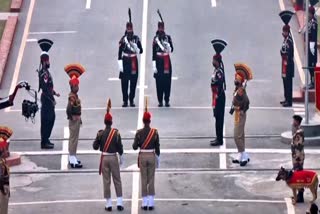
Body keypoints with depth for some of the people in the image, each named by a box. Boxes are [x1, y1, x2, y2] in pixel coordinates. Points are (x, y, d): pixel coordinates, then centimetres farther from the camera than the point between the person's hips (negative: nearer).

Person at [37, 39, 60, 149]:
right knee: (46, 120, -6)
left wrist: (54, 93, 14)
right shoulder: (44, 73, -19)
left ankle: (46, 140, 24)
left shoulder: (45, 71, 13)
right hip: (46, 99, -10)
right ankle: (44, 142, -2)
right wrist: (52, 99, -21)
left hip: (48, 99, 10)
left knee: (51, 118, 17)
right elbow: (45, 88, -24)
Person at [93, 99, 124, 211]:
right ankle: (119, 203, 5)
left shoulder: (100, 133, -8)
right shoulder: (116, 133, -10)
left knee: (106, 181, 6)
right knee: (117, 180, 8)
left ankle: (108, 204, 6)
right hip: (114, 158, 0)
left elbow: (95, 147, -2)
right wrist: (121, 156, 6)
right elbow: (120, 146, -7)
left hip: (104, 158, 0)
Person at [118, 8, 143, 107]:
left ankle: (132, 100, 11)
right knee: (124, 82, -1)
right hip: (125, 61, -2)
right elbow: (120, 52, -4)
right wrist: (120, 64, -10)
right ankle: (125, 101, 5)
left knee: (133, 81, 3)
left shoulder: (136, 39, 4)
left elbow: (141, 51, 4)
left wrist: (136, 48, -17)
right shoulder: (123, 39, -2)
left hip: (134, 61, 2)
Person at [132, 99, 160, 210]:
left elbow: (135, 147, -5)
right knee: (151, 180, 5)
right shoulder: (155, 132, -6)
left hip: (142, 156, 0)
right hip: (152, 156, 0)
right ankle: (151, 203, 4)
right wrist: (158, 159, 8)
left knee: (144, 180, 6)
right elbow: (157, 147, -2)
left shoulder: (139, 132, -8)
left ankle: (145, 203, 4)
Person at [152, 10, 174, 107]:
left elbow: (171, 49, 0)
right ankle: (160, 101, 3)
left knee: (167, 81, 0)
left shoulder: (168, 37, 5)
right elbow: (153, 53, 1)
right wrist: (154, 66, -4)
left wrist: (168, 47, -24)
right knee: (159, 81, -1)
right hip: (159, 61, -1)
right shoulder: (155, 39, 1)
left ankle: (167, 100, 3)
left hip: (167, 61, 1)